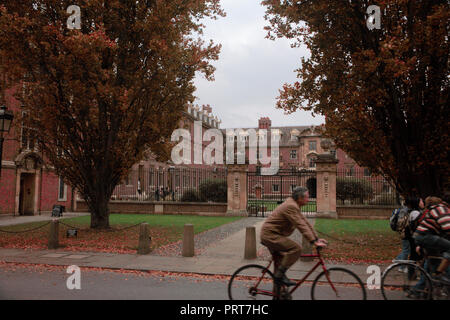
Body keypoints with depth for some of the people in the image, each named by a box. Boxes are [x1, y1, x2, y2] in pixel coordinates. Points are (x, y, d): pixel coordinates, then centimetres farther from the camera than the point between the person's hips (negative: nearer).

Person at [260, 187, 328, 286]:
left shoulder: (294, 206, 13)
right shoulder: (291, 206, -21)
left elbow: (305, 223, 15)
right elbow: (301, 226, -27)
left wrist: (317, 238, 12)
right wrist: (314, 242, -28)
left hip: (270, 234, 11)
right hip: (270, 234, -11)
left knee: (280, 260, 20)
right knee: (296, 248, -20)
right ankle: (279, 275, -14)